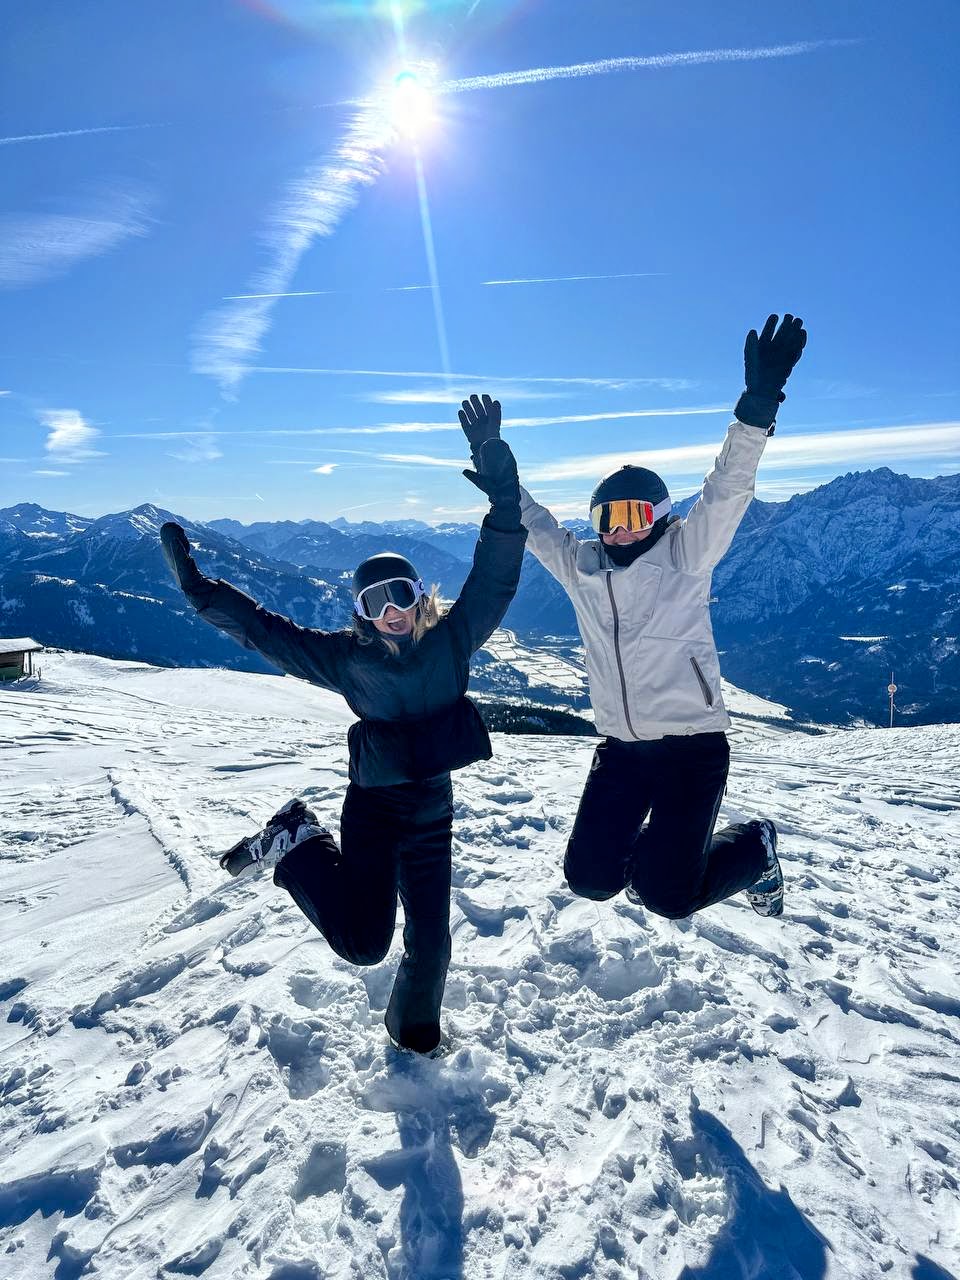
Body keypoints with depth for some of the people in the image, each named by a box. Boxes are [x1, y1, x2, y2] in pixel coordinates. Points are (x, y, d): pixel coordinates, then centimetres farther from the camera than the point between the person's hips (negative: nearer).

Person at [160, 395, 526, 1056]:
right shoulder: (346, 656, -5)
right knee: (363, 941, -2)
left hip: (432, 809, 2)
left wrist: (498, 474, -21)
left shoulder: (452, 639, -5)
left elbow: (497, 572, -13)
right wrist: (198, 586, 0)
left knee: (429, 940, 9)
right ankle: (298, 844, 22)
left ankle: (415, 1026, 41)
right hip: (371, 803, -1)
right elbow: (263, 629, 2)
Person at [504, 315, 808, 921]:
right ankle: (647, 846, 37)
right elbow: (536, 524, 16)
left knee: (668, 895, -4)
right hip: (621, 747, 5)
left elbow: (728, 490, -18)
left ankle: (753, 847, 25)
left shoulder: (684, 555, -6)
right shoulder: (580, 567, 4)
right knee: (590, 878, 5)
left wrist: (758, 405, -30)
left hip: (692, 745, -4)